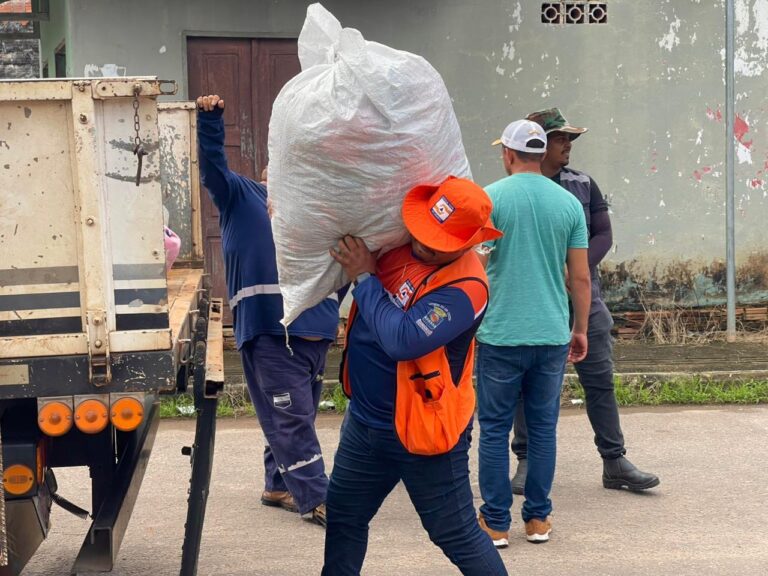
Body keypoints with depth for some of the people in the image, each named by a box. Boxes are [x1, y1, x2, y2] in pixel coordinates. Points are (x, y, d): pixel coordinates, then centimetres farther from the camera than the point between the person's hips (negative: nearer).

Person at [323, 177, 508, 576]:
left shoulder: (465, 287, -26)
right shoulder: (396, 242, -3)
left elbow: (402, 340, -34)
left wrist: (364, 279, -23)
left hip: (423, 431, -8)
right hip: (365, 419, 8)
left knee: (457, 536, 3)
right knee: (342, 517, 19)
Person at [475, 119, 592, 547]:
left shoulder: (489, 199, -5)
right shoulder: (568, 203, 4)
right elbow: (581, 277, 5)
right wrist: (581, 330, 16)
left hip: (501, 334, -3)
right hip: (553, 334, 3)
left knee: (495, 429, 5)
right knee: (544, 427, 12)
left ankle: (496, 522, 7)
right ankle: (538, 518, 16)